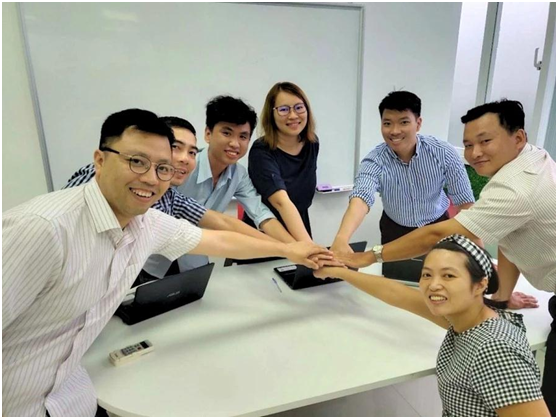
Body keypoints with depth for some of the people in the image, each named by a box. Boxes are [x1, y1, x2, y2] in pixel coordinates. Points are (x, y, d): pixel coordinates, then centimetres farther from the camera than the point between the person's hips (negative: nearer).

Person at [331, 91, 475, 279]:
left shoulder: (443, 152, -22)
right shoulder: (375, 161, -25)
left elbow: (465, 203, -15)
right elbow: (361, 199, -44)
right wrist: (341, 239, -63)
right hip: (396, 231, 0)